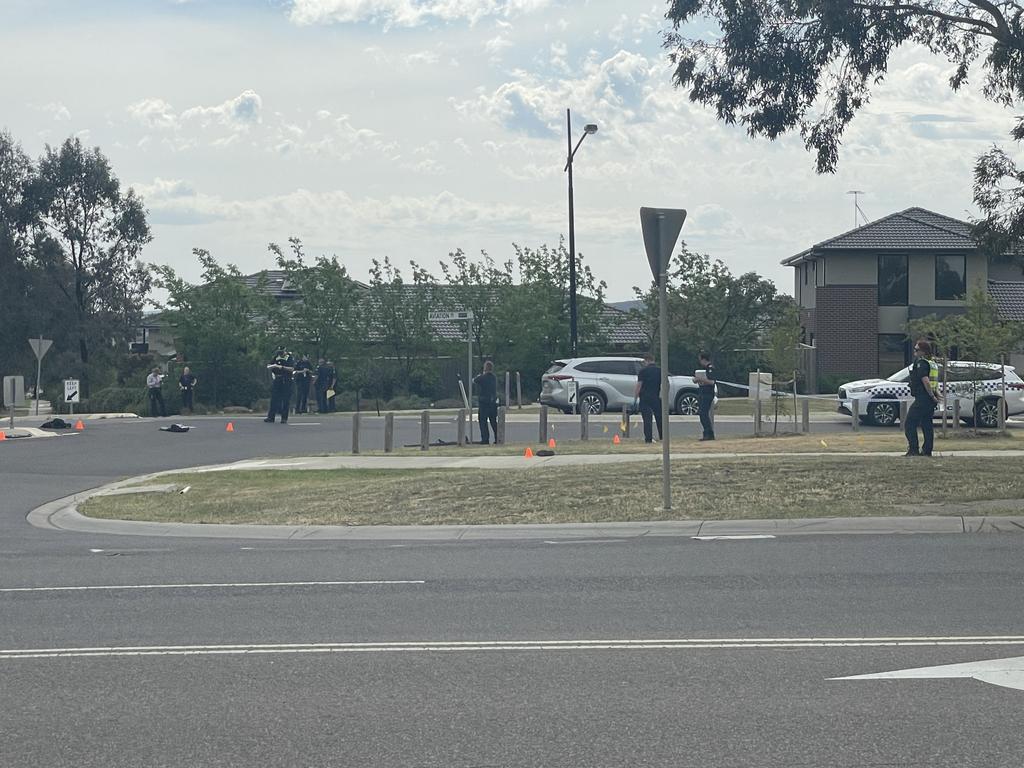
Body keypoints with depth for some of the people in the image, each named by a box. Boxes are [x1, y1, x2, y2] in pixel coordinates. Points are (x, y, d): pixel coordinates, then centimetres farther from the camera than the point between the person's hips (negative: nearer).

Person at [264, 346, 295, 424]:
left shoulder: (290, 358, -2)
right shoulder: (276, 358, 11)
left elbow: (291, 369, -15)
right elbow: (268, 367, 9)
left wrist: (281, 367, -20)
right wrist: (273, 366, -13)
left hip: (286, 382, -4)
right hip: (277, 380, 4)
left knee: (285, 400, -3)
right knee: (273, 399, 3)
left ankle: (284, 418, 2)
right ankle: (271, 417, 6)